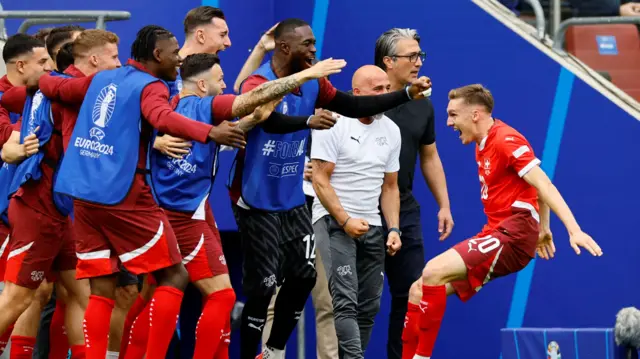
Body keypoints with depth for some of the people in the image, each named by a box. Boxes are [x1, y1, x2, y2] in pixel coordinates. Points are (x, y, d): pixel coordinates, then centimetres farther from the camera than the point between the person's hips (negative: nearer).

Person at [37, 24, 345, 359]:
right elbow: (163, 118, -28)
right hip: (124, 195, -8)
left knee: (102, 290, 7)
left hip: (84, 194, 8)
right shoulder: (150, 87, -6)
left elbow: (54, 86, 28)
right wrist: (209, 133, -36)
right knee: (174, 277, -1)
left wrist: (40, 79, 49)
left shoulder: (101, 79, 16)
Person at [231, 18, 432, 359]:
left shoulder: (313, 84, 3)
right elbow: (270, 122, -40)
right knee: (262, 286, -9)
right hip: (257, 202, -8)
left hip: (293, 201, 8)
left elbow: (355, 106, 8)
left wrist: (407, 94, 0)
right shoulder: (257, 85, -20)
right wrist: (309, 120, -58)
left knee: (303, 276, 8)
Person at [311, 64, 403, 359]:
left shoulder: (391, 131, 11)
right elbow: (320, 179, -10)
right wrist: (345, 220, -16)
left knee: (368, 307, 4)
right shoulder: (333, 124, -8)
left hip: (372, 227, 6)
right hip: (334, 221, -6)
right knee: (345, 303, -17)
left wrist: (393, 229, 4)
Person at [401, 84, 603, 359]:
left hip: (512, 236, -10)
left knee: (433, 272, -24)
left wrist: (574, 230, -28)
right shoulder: (483, 145, 16)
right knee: (419, 291, 2)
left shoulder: (505, 140, -12)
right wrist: (543, 228, 27)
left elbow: (544, 185, -19)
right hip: (496, 233, 10)